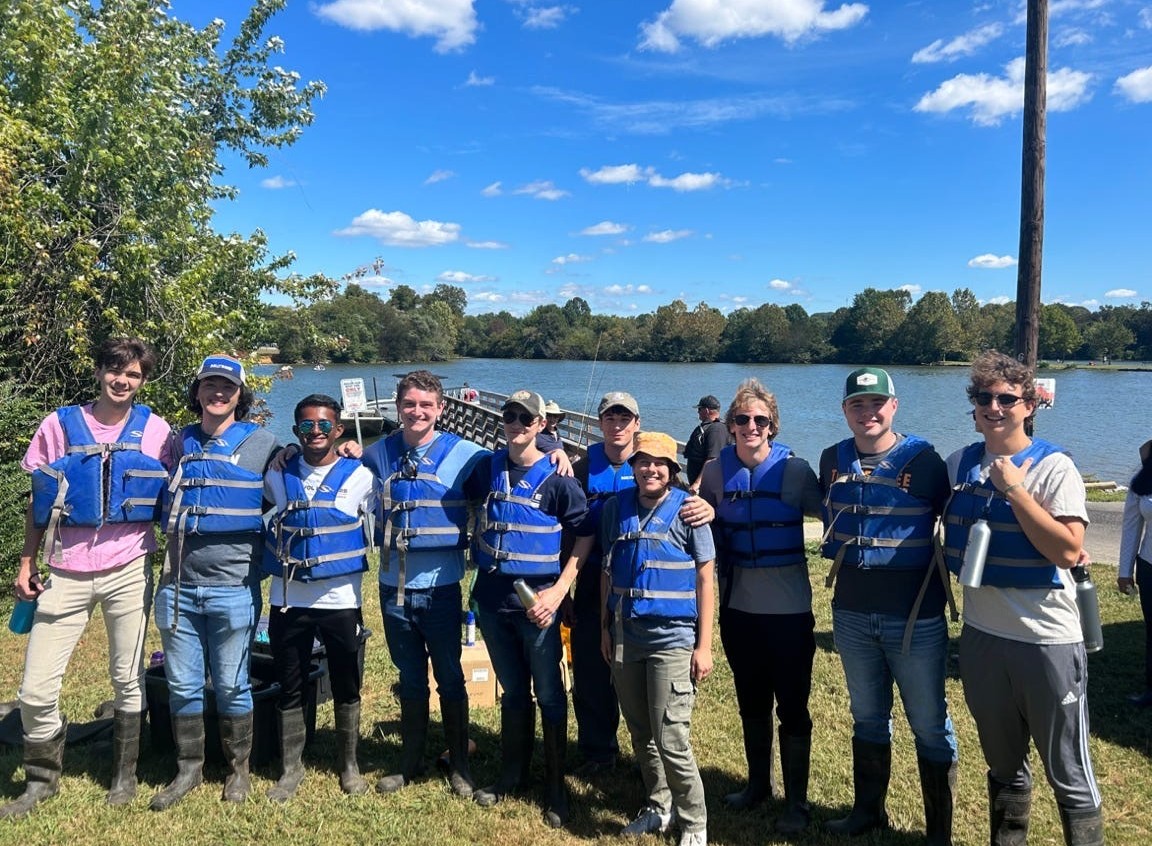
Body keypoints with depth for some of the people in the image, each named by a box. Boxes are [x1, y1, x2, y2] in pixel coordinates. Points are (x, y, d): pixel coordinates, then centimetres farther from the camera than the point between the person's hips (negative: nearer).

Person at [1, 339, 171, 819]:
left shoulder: (155, 431, 1)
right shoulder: (58, 425, 3)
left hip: (129, 571, -1)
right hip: (65, 573, 1)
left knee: (128, 681, 8)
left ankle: (124, 775, 26)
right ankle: (41, 779, 25)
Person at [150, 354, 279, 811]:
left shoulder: (263, 444, -2)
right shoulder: (178, 444, 9)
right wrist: (175, 547, 14)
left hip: (234, 589, -3)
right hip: (178, 586, 4)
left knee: (231, 686, 7)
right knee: (182, 685, 12)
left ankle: (239, 769, 25)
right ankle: (188, 769, 28)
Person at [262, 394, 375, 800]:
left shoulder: (360, 476, -4)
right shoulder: (277, 475, 2)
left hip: (341, 600, -1)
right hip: (287, 600, 2)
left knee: (347, 689, 10)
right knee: (290, 690, 11)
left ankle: (349, 765, 27)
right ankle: (291, 769, 27)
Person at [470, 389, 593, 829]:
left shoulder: (557, 477, -9)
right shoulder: (488, 467, 4)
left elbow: (585, 533, -9)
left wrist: (559, 589, -15)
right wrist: (477, 553, 8)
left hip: (536, 602, -4)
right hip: (492, 599, 4)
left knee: (549, 694, 6)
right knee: (512, 691, 18)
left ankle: (555, 786, 22)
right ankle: (512, 774, 34)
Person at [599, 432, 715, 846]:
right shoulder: (616, 507, 4)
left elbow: (705, 580, -5)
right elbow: (607, 570, 11)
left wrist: (704, 645, -7)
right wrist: (605, 627, 9)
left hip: (672, 638, -4)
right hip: (625, 636, 4)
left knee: (670, 739, -5)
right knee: (640, 734, 15)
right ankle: (658, 807, 35)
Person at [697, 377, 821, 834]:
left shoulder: (794, 469, -9)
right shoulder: (716, 470, 0)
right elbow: (706, 526, 13)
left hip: (789, 608, -3)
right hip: (738, 606, 3)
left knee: (792, 706, 6)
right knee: (751, 701, 18)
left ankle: (796, 802, 22)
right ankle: (758, 783, 38)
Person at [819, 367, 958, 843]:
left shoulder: (923, 460, -10)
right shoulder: (832, 460, 3)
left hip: (916, 616, -4)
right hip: (851, 612, 4)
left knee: (930, 726, 8)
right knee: (867, 717, 19)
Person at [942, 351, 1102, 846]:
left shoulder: (1054, 467, -10)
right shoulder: (959, 464, 4)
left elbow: (1068, 551, -21)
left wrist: (1013, 489, -21)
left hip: (1047, 639, -4)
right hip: (981, 635, 5)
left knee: (1069, 775, 7)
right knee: (1003, 767, 21)